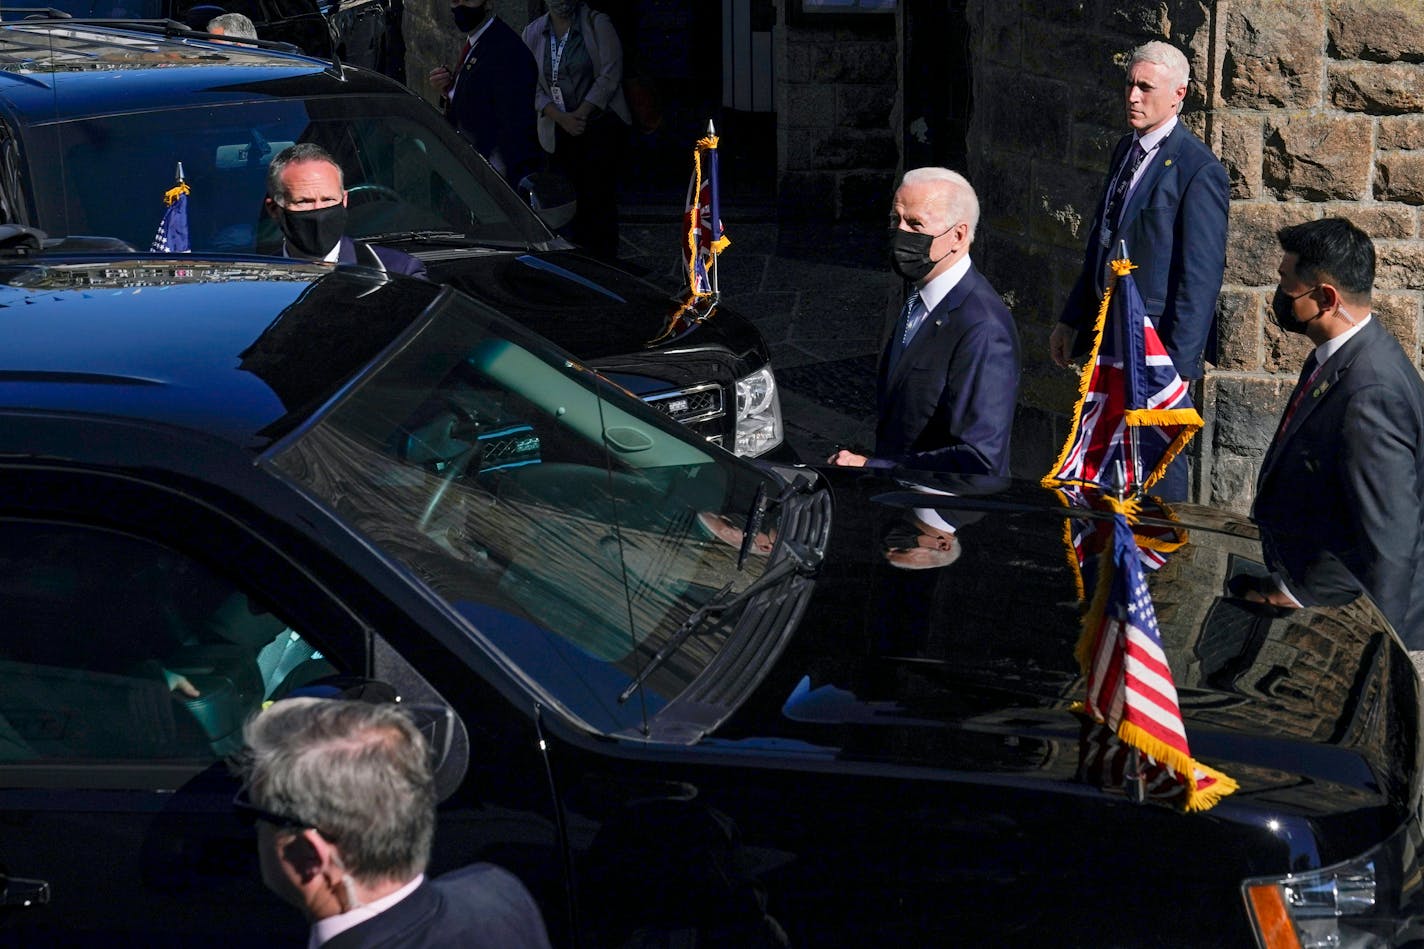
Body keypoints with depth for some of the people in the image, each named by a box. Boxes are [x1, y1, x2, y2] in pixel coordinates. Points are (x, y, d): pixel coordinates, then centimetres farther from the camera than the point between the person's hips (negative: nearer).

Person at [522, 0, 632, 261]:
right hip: (559, 131, 3)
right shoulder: (533, 33, 8)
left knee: (599, 199, -7)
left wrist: (580, 114, -13)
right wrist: (562, 118, -10)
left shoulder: (597, 24, -1)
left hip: (600, 124, -3)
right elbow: (534, 87, 5)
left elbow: (609, 75, -8)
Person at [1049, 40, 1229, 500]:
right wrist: (1072, 320, 17)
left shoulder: (1198, 170, -16)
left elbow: (1201, 277, -17)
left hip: (1157, 341, -8)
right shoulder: (1126, 149, 10)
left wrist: (1178, 363, -19)